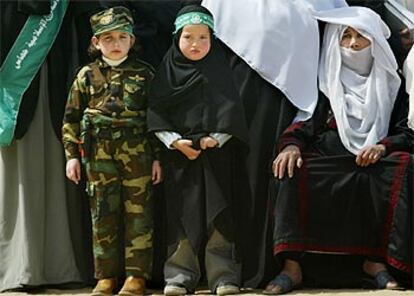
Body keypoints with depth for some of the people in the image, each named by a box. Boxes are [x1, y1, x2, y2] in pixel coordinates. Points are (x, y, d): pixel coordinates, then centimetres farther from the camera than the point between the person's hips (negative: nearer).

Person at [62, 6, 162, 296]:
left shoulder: (144, 74, 6)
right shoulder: (87, 75, 9)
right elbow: (72, 118, 11)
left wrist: (157, 157, 1)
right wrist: (72, 155, 5)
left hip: (137, 153, -1)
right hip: (99, 154, 1)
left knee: (138, 213, -1)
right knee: (103, 214, 4)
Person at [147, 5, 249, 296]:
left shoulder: (219, 70, 5)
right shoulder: (168, 72, 6)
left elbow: (231, 111, -1)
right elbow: (156, 112, 1)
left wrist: (215, 138, -13)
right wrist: (175, 141, -11)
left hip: (217, 153, -1)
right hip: (180, 153, 1)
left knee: (219, 214, -3)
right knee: (182, 214, 0)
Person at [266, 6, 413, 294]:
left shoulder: (390, 82, 15)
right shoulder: (324, 81, 15)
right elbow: (303, 123, 5)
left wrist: (383, 146, -14)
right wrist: (292, 144, -18)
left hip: (374, 162, 0)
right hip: (329, 160, 0)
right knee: (295, 169, -31)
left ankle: (377, 259, -26)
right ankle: (292, 265, -36)